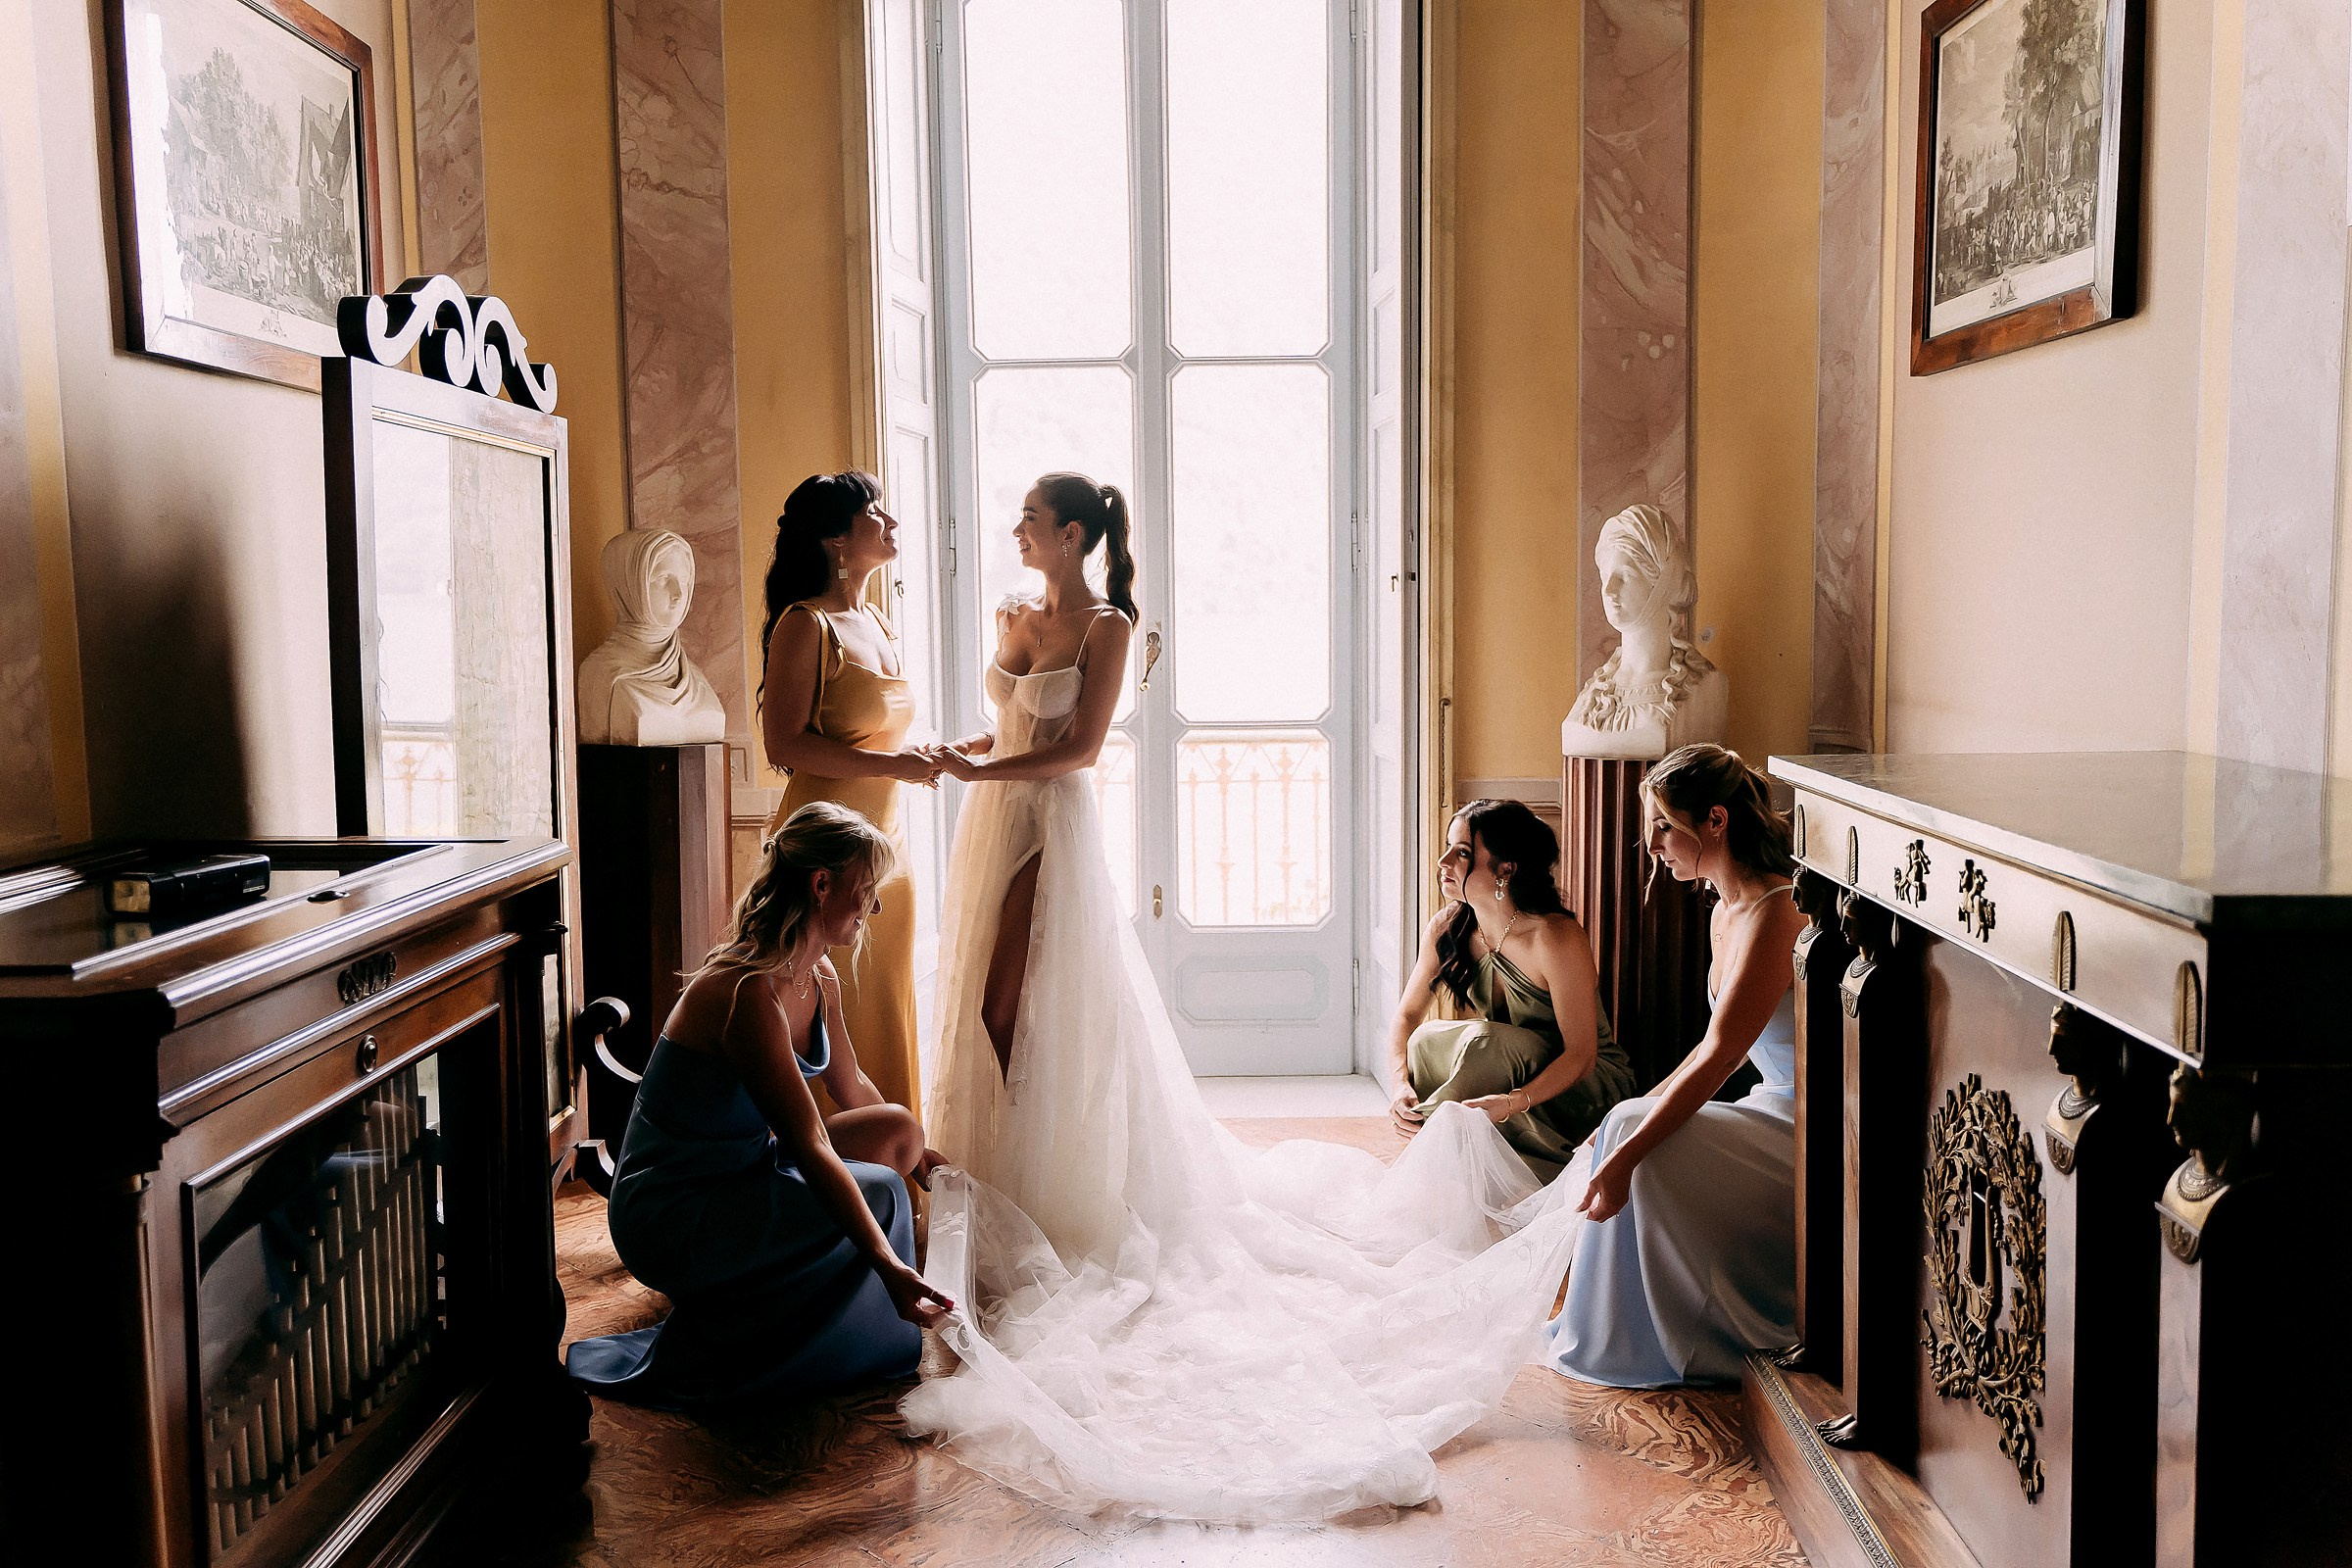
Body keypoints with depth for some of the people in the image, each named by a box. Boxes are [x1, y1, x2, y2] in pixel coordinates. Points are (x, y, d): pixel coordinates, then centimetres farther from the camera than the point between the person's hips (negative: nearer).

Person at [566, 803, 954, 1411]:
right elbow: (809, 1148, -32)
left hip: (744, 1170, 9)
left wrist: (914, 1152, 33)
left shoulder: (819, 979, 1)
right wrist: (891, 1268, -35)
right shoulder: (748, 990, -28)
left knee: (896, 1131, 2)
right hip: (669, 1216, -9)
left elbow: (850, 1086, 21)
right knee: (876, 1194, -19)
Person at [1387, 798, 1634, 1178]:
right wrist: (1401, 1086, -21)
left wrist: (1511, 1103, -42)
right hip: (1505, 1068, 6)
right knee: (1425, 1041, -22)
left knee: (1483, 1040, -32)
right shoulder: (1446, 928, -8)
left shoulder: (1556, 937, -26)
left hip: (1589, 1087, -6)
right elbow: (1406, 1016, 0)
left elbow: (1581, 1055, -25)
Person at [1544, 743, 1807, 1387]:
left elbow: (1719, 1056, -27)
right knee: (1628, 1124, -2)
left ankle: (1683, 1346, -3)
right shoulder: (1727, 911, 8)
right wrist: (1636, 1116, 10)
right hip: (1776, 1111, 9)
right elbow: (1718, 1050, 16)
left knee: (1640, 1141, -19)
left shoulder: (1778, 911, -23)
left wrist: (1628, 1151, -29)